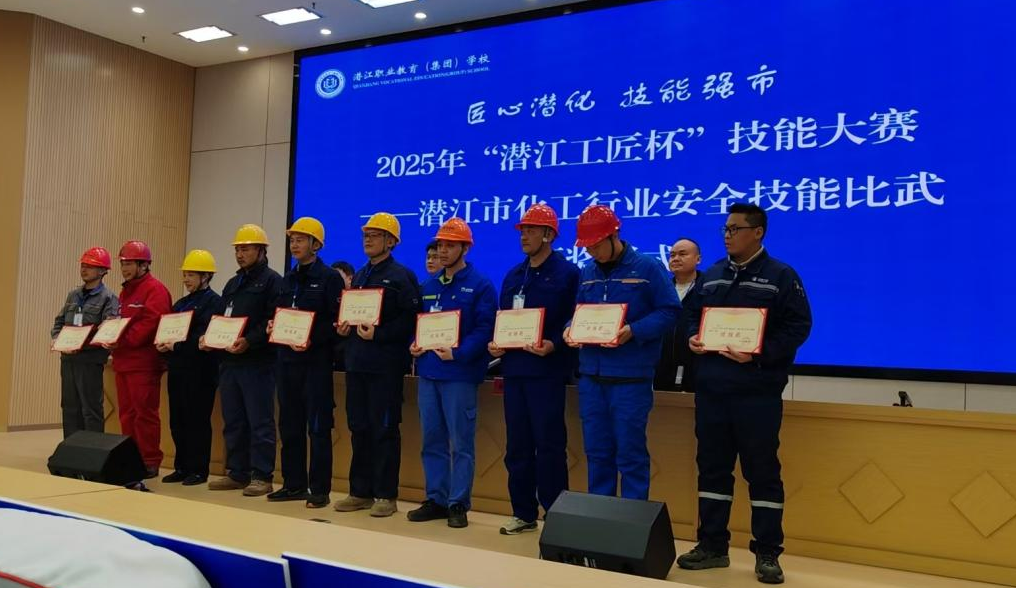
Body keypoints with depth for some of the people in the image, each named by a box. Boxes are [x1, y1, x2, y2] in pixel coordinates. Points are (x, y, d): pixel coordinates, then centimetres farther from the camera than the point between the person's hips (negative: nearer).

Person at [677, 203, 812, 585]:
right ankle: (712, 545, 22)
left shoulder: (781, 276, -3)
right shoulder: (712, 276, 14)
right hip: (710, 390, 6)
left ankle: (767, 554, 11)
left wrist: (759, 354, -20)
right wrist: (693, 338, -2)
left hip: (758, 392, -5)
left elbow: (799, 325, -9)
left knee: (762, 470, 1)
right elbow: (694, 316, 20)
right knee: (712, 466, 10)